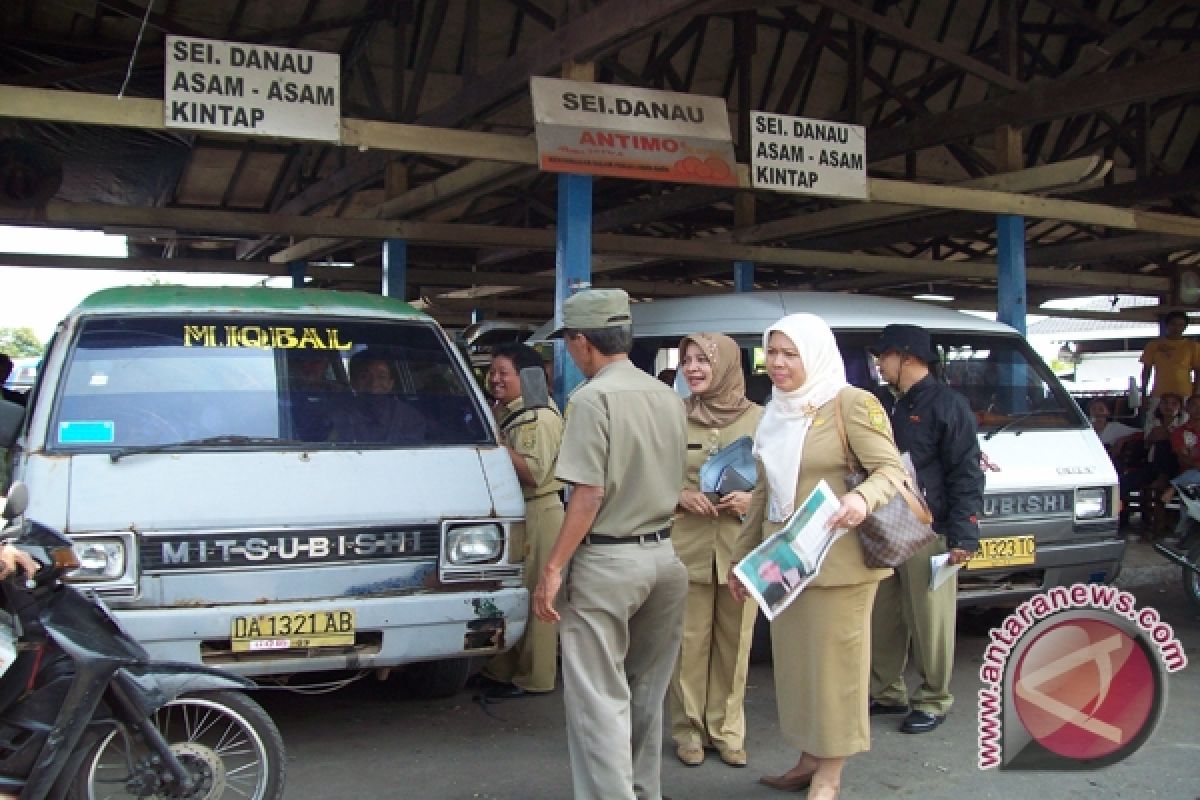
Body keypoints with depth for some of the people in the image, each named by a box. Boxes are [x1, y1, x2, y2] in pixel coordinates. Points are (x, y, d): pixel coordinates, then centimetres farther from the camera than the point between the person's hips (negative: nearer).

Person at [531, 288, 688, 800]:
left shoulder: (593, 398, -14)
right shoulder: (668, 397, 9)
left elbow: (589, 494, -18)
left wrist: (553, 568, -14)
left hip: (606, 561, -8)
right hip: (662, 554, 8)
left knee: (599, 698, -1)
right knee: (645, 693, 19)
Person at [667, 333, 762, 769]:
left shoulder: (759, 418, 0)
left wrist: (754, 498, -10)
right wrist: (679, 494, -11)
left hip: (742, 546, 1)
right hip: (686, 544, -1)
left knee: (734, 642, 8)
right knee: (690, 641, 4)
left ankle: (727, 729, 22)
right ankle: (689, 729, 18)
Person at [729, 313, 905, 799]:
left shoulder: (852, 403, -7)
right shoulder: (775, 413, 15)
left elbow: (892, 469, -12)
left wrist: (863, 499, -33)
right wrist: (743, 556, 21)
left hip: (836, 563, -7)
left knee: (833, 664, 0)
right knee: (796, 662, 12)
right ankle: (808, 761, 25)